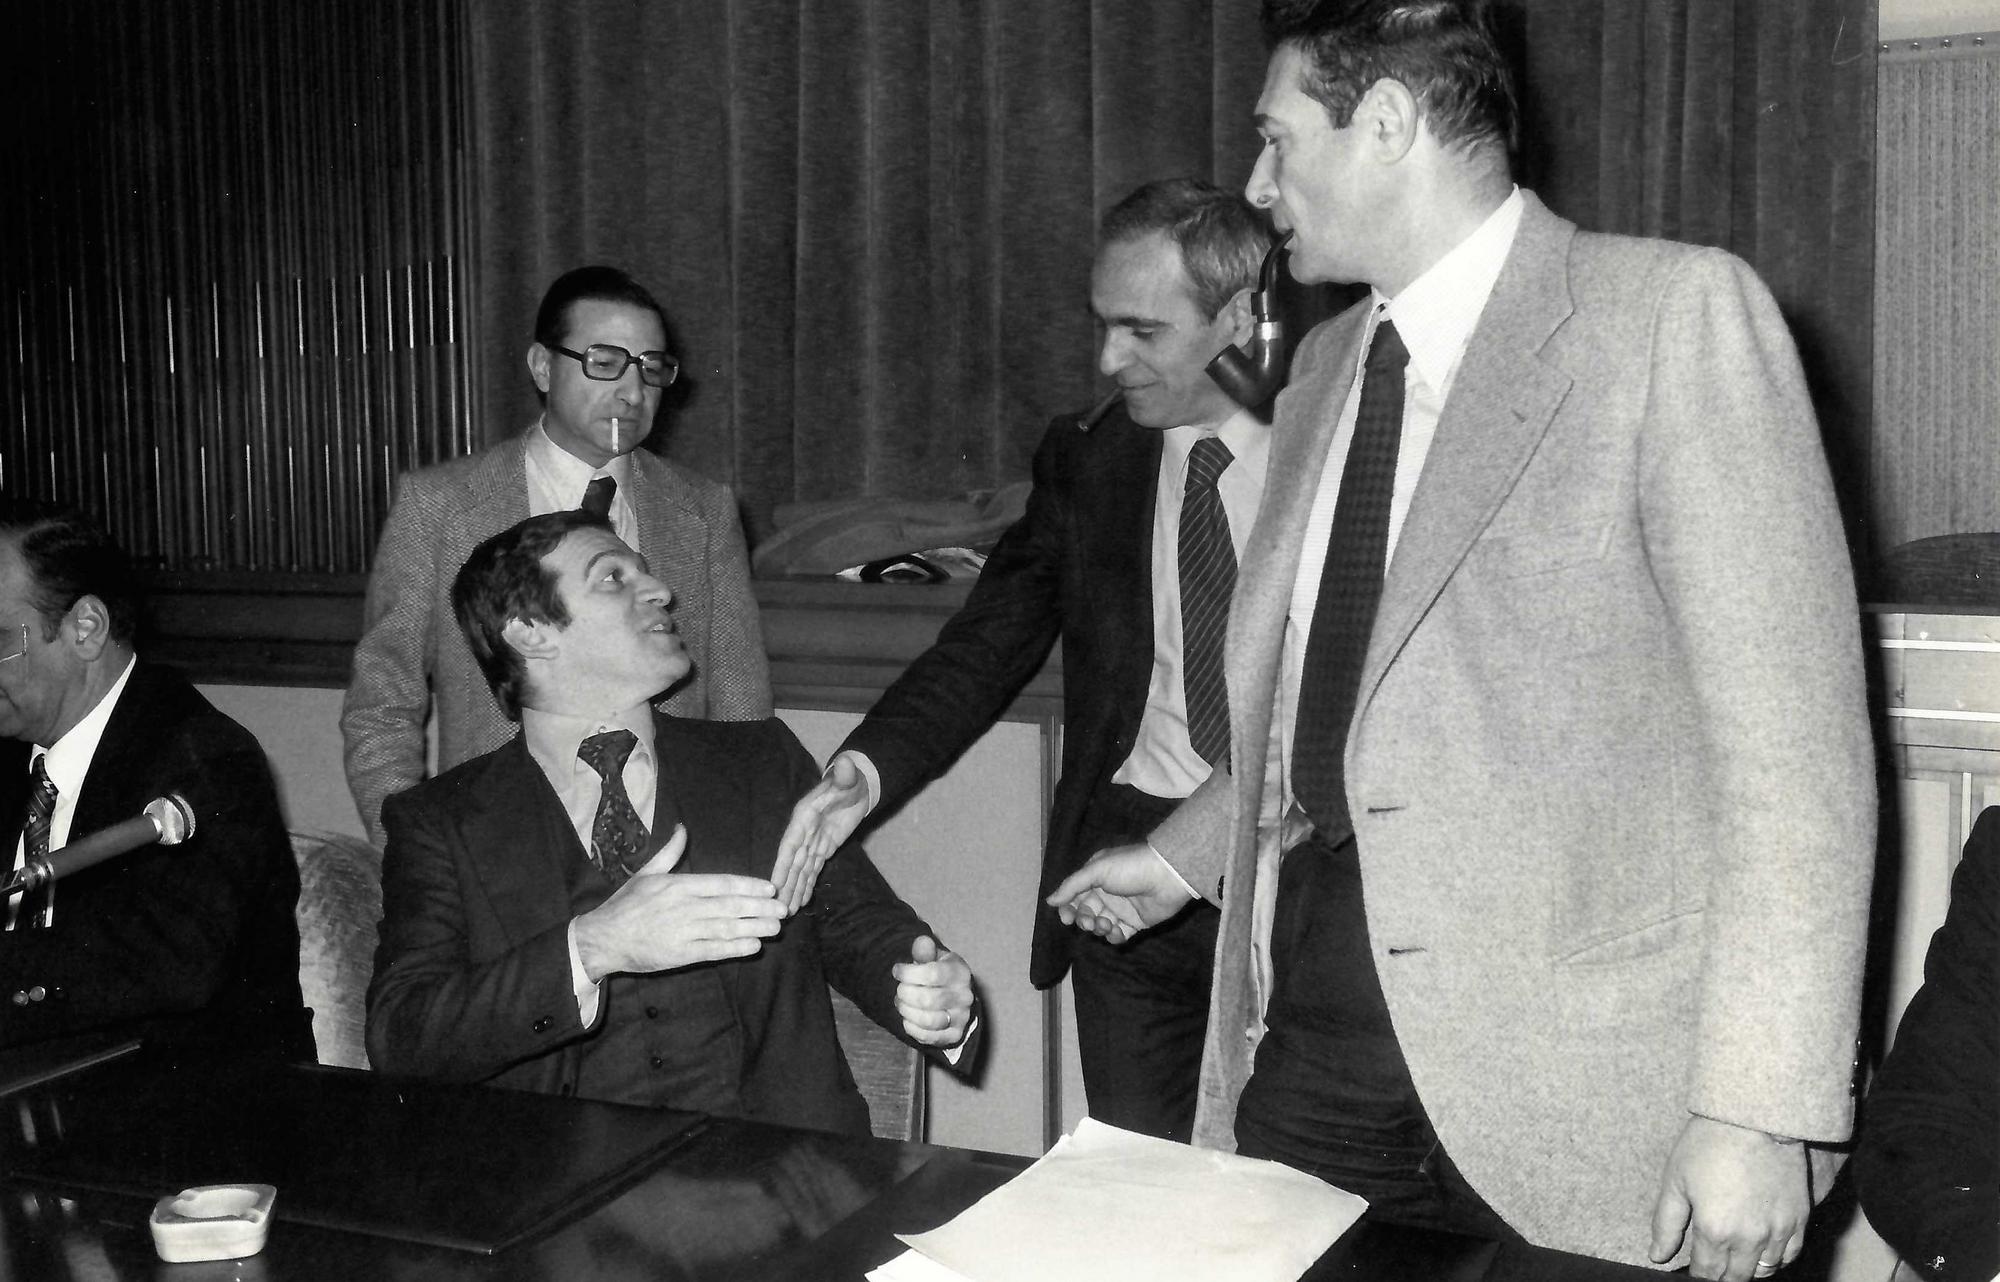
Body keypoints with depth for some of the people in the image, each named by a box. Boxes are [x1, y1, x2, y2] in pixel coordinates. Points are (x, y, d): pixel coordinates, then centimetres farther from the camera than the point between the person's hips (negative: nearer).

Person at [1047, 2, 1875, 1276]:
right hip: (1307, 1038, 6)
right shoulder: (1327, 365, 13)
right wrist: (1183, 857, 25)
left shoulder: (1678, 312, -9)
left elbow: (1794, 742, -13)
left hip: (1570, 1082, -5)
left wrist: (1762, 1112, -17)